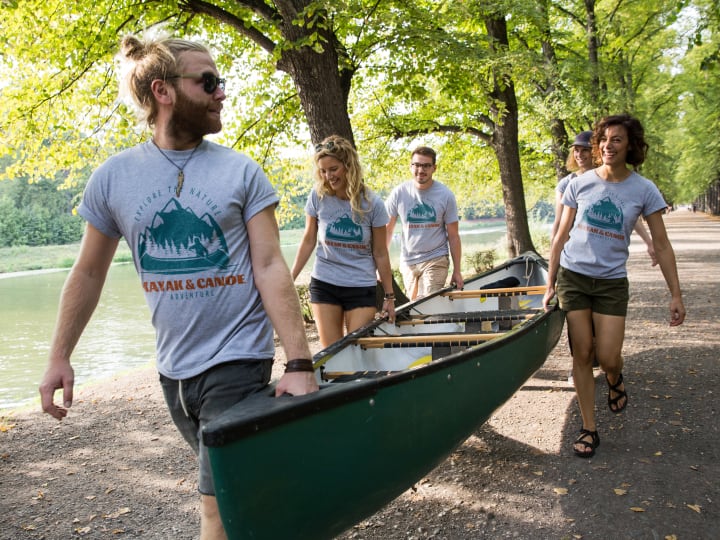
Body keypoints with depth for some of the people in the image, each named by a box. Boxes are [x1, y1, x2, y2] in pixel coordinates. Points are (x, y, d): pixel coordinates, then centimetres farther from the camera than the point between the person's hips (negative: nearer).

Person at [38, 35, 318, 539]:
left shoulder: (241, 171, -6)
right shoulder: (113, 177, 0)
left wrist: (299, 364, -16)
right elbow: (89, 274, 8)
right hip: (173, 366, 3)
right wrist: (59, 358, 9)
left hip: (238, 359, -3)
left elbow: (270, 267, -10)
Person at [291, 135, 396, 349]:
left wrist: (389, 296, 1)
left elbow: (380, 254, -3)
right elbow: (308, 241, 4)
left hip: (362, 288, -1)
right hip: (323, 284, 2)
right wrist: (290, 279, 5)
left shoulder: (372, 203, -9)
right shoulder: (318, 197, -6)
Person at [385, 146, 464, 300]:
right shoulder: (399, 193, -2)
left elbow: (453, 236, -1)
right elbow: (387, 230, 5)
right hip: (407, 262, 2)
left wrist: (457, 271, -2)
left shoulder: (446, 195, -4)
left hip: (436, 260, -2)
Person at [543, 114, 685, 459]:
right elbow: (561, 237, 4)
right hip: (573, 277, 1)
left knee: (608, 358, -5)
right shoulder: (580, 184, -1)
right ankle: (589, 429, 14)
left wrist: (676, 294, -3)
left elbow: (661, 245, 0)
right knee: (582, 354, 1)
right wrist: (550, 284, 1)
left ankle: (615, 379, 34)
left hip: (612, 282, -1)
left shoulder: (644, 190, -3)